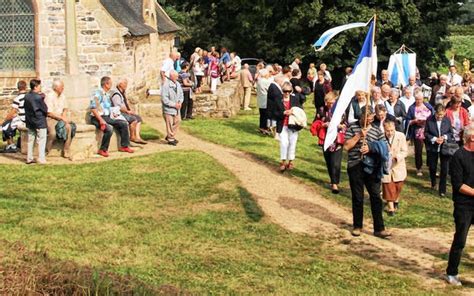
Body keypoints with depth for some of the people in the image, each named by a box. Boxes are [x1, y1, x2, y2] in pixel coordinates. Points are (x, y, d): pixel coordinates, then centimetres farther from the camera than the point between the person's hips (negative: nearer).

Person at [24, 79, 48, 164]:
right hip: (40, 122, -7)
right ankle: (41, 159, -1)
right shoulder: (38, 97, -18)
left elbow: (26, 109, 9)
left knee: (30, 140, 13)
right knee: (41, 141, 0)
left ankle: (29, 158, 16)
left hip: (30, 122, 7)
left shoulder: (27, 96, 2)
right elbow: (45, 109, -12)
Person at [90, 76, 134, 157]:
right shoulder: (98, 94, -11)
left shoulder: (107, 95, 17)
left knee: (124, 124, -2)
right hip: (97, 118, -9)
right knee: (109, 128, -34)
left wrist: (113, 112, 10)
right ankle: (103, 150, -21)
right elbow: (93, 108, -19)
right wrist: (101, 120, -24)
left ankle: (124, 146, 7)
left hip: (107, 117, 9)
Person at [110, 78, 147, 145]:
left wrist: (130, 110, 9)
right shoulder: (116, 94, -14)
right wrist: (128, 111, -18)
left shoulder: (123, 93, 18)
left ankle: (138, 137, -11)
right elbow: (118, 107, -24)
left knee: (139, 118, -1)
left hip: (125, 112, 10)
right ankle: (132, 137, -15)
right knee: (133, 119, -28)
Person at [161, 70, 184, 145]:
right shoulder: (166, 86, -19)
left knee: (178, 121, 14)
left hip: (176, 108, 7)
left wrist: (180, 102, -5)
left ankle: (170, 136, 30)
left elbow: (181, 94, 14)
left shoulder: (178, 84, 3)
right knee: (170, 124, 1)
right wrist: (174, 104, -20)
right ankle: (170, 139, 15)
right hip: (168, 109, -7)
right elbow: (164, 99, -22)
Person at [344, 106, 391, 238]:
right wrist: (359, 135, -15)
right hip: (355, 167, -1)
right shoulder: (352, 128, 2)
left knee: (376, 197, -2)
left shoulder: (377, 130, 8)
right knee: (357, 198, 7)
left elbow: (383, 148, 4)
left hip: (371, 167, 1)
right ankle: (357, 226, 20)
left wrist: (371, 148, -13)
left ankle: (379, 228, 1)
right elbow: (346, 146, -6)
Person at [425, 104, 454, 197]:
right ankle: (433, 184, 41)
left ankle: (442, 189, 9)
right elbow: (426, 133, -2)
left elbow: (451, 133, 4)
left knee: (444, 169, -2)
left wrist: (444, 137, -15)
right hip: (432, 148, 0)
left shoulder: (447, 120, -5)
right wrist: (434, 139, -16)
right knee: (432, 167, 13)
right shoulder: (429, 120, -8)